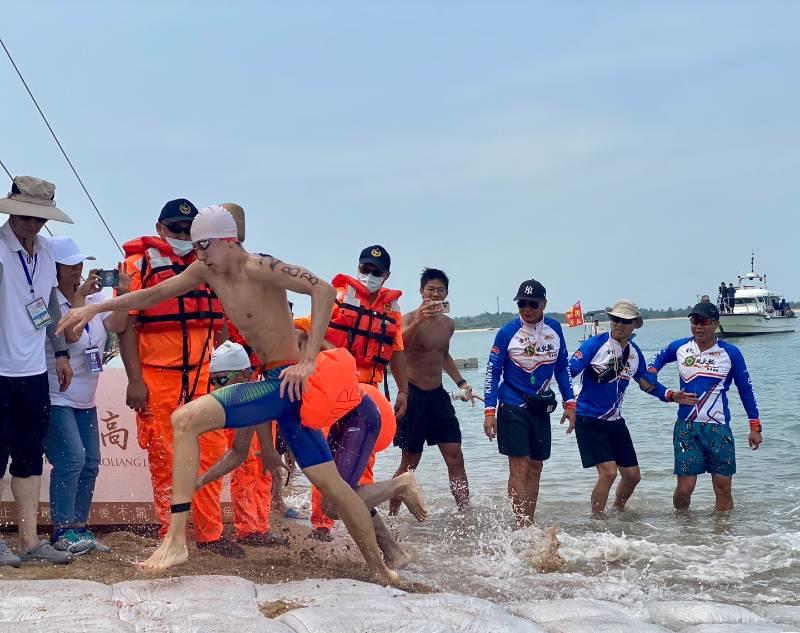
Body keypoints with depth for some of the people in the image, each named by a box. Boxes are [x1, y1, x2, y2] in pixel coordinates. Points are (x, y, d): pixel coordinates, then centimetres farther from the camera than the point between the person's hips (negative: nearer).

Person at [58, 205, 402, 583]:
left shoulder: (258, 268, -15)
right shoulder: (207, 272, 9)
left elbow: (324, 290, -24)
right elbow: (154, 295, 18)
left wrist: (308, 361, -28)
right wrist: (96, 308, 13)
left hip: (287, 381, -9)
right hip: (269, 382, 9)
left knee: (186, 420, -17)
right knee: (328, 481, 11)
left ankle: (176, 540, -18)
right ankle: (378, 569, 18)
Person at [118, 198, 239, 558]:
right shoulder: (140, 263, -1)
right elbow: (127, 323, -6)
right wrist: (134, 379, -13)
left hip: (201, 376, 4)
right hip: (157, 377, -4)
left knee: (211, 451, 3)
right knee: (164, 460, 1)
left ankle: (210, 533, 11)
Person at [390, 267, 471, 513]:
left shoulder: (448, 324, 9)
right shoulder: (410, 319, -12)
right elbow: (398, 344, -35)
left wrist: (461, 382, 18)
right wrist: (418, 321, -51)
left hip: (438, 395, 5)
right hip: (413, 394, -5)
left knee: (455, 456, -1)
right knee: (410, 461, 3)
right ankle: (392, 515, 18)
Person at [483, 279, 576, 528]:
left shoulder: (554, 329, 2)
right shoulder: (507, 332, -10)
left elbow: (562, 367, 12)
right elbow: (493, 371, -6)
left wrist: (569, 403, 8)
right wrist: (489, 411, -11)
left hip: (541, 408, 5)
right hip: (512, 408, -5)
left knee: (535, 467, 8)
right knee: (519, 467, -9)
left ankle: (529, 524, 17)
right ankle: (521, 527, -8)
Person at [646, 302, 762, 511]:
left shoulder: (730, 353, -2)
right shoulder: (679, 347, 2)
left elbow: (745, 390, 5)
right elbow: (658, 360, 24)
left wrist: (755, 427, 3)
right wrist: (649, 377, 3)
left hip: (718, 429, -1)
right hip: (686, 427, 1)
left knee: (723, 488, 1)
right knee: (684, 488, -2)